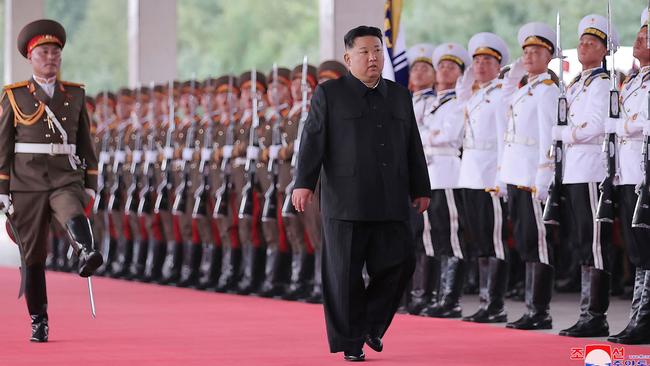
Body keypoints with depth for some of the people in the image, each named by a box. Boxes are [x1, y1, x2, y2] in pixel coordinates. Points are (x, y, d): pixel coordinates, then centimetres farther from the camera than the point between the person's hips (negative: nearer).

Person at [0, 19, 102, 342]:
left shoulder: (75, 95, 9)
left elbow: (85, 142, 12)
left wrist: (89, 184, 6)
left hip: (66, 180, 1)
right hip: (27, 184, -1)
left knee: (74, 216, -33)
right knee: (33, 255, 2)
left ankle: (87, 257, -61)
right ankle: (38, 322, 10)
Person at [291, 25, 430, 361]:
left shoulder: (400, 97, 15)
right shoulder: (329, 94, 3)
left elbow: (413, 147, 18)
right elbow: (312, 141, -4)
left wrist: (420, 190, 16)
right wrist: (304, 183, -13)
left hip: (391, 204, 4)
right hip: (346, 202, -4)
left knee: (399, 263, -3)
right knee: (345, 273, -1)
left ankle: (371, 323, 18)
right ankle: (350, 340, 8)